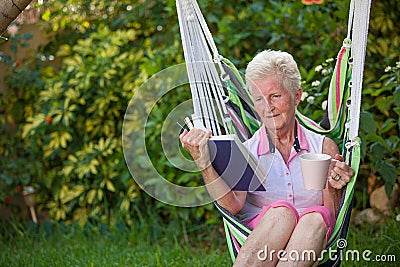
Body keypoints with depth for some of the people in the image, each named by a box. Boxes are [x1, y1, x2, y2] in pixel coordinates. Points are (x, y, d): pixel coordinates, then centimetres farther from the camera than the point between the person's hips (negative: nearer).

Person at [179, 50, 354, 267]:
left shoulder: (323, 147, 12)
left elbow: (331, 220, 9)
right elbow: (233, 205, -9)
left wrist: (333, 189, -11)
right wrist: (203, 162, -20)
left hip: (311, 249, 1)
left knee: (316, 217, -33)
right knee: (281, 211, -33)